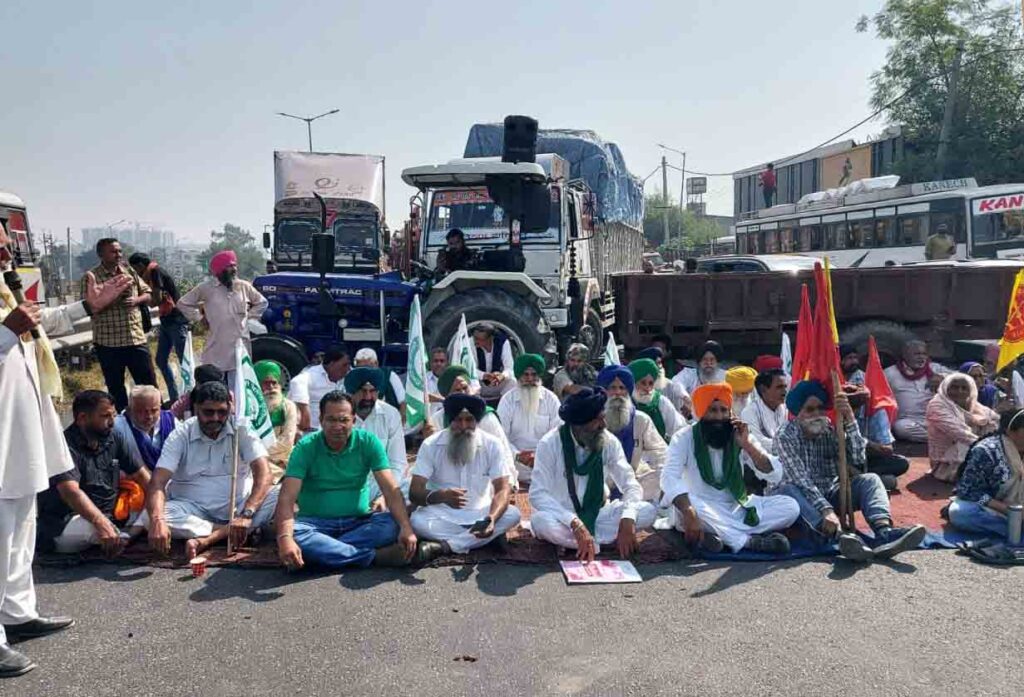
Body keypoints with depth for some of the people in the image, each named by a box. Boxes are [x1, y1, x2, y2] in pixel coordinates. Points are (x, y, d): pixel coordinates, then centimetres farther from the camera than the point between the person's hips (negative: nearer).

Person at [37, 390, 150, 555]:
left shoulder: (115, 438, 5)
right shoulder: (66, 447, -15)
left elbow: (141, 475, 7)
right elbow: (71, 492, -29)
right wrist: (101, 523, -44)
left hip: (108, 515, 6)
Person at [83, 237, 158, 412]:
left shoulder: (129, 271, 8)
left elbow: (148, 295, 13)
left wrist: (136, 300, -8)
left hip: (137, 338, 3)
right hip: (108, 342, -3)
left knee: (149, 383, 7)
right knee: (115, 387, 10)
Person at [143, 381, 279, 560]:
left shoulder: (242, 430, -8)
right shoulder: (180, 435, -7)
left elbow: (263, 473, -19)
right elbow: (158, 482, -17)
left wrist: (247, 514, -35)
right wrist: (157, 520, -38)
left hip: (238, 504, 0)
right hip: (193, 508, 0)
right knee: (149, 517, -29)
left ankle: (206, 540, -30)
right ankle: (230, 532, -23)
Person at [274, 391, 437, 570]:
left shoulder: (368, 442, -4)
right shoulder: (306, 447, -8)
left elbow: (391, 490, -12)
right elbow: (287, 498, -17)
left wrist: (406, 527, -29)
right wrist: (285, 538, -36)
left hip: (359, 521, 1)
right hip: (316, 522, -1)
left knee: (393, 523, -26)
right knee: (294, 534, -34)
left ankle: (321, 550, -29)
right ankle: (378, 556, -32)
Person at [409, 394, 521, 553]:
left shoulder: (492, 445, -7)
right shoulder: (430, 445, -9)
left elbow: (502, 489, -13)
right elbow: (415, 492, -15)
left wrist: (492, 519, -35)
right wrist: (441, 496, -39)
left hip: (480, 514, 1)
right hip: (442, 516, -1)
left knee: (512, 514, -26)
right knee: (416, 520, -32)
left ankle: (446, 545, -25)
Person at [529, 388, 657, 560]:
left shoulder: (609, 442, -7)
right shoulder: (550, 444, -16)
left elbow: (631, 484, -9)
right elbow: (538, 494, -23)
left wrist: (627, 520, -30)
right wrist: (575, 524, -36)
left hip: (598, 514, 3)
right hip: (563, 517, -3)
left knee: (647, 511, -20)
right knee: (542, 522, -37)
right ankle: (608, 541, -18)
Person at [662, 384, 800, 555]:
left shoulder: (739, 436, -1)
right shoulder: (685, 437, -12)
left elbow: (775, 476, -8)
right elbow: (669, 478, -28)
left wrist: (747, 445, -21)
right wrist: (689, 514, -43)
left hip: (736, 508, 4)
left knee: (790, 507, -15)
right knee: (684, 505, -37)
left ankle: (716, 535, -25)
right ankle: (751, 541, -27)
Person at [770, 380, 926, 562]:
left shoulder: (830, 431, 0)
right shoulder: (786, 437, -14)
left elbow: (858, 460, -15)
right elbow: (800, 480, -26)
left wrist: (850, 421, -26)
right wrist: (825, 510, -39)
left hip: (830, 495, 5)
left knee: (869, 480, -15)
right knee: (786, 490, -36)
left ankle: (884, 533, -42)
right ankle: (840, 535, -56)